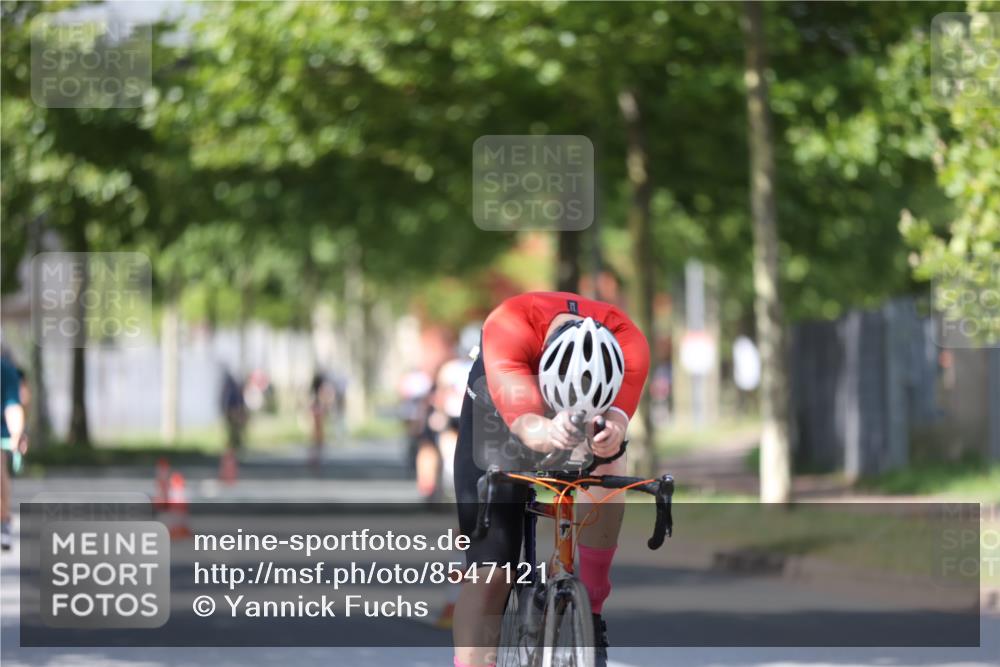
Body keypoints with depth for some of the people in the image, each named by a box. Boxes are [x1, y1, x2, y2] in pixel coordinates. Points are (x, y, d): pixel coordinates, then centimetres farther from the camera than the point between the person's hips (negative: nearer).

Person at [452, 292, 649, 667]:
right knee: (488, 572, -12)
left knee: (606, 474, -33)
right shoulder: (508, 327, -41)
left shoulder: (629, 345, -36)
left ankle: (589, 609, -14)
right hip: (499, 415, -1)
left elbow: (616, 417, -49)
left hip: (598, 413, 1)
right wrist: (544, 432, -75)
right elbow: (523, 422, -52)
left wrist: (610, 435, -72)